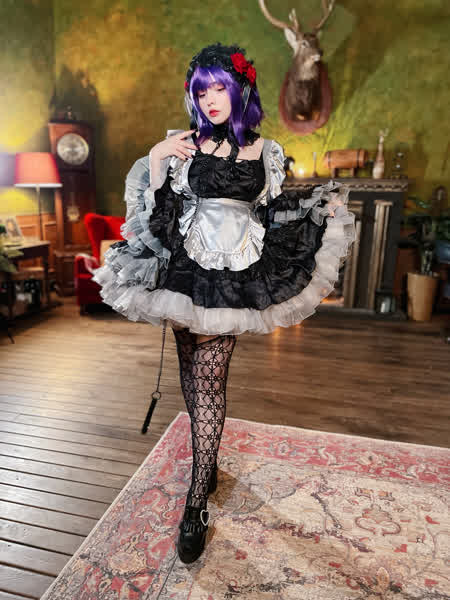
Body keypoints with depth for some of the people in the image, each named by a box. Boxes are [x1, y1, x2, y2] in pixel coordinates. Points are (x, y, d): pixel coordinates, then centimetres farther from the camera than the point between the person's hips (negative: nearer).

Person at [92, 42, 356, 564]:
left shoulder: (264, 151, 10)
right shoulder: (182, 143, 6)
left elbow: (273, 211, 15)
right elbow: (161, 209, 3)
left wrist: (324, 206, 13)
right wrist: (155, 160, -7)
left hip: (235, 275, -1)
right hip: (187, 269, 1)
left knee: (208, 377, -5)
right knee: (193, 369, 9)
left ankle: (196, 501, 5)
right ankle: (206, 459, 34)